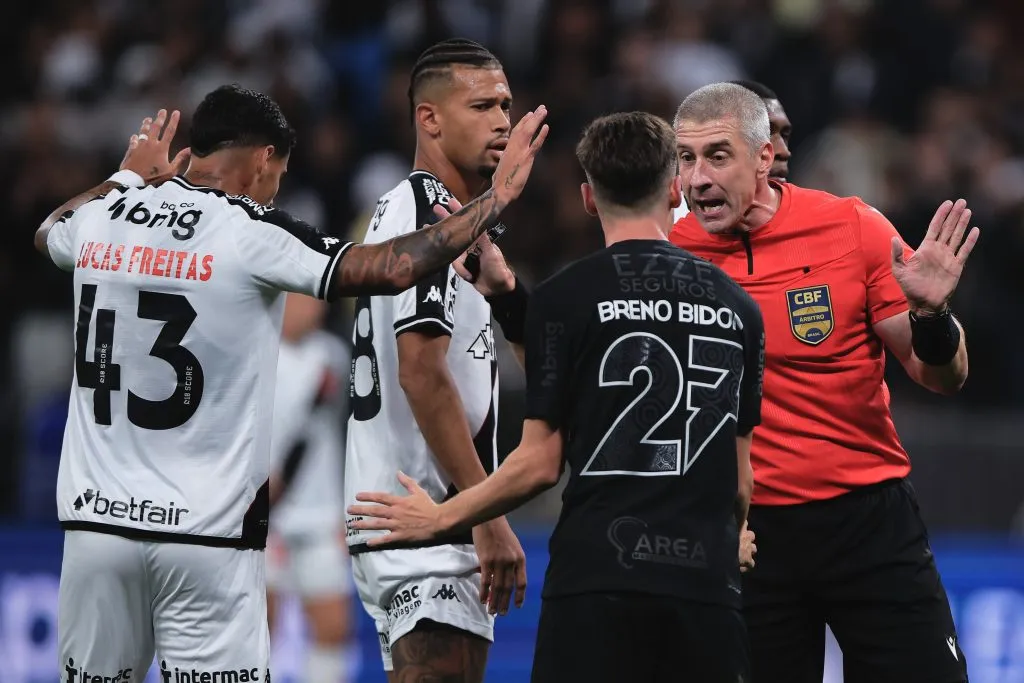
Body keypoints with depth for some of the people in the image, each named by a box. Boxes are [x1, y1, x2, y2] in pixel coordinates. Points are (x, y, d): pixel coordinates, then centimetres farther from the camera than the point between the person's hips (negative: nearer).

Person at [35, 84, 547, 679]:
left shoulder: (101, 215, 7)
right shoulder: (253, 235, -9)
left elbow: (49, 233, 32)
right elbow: (393, 269, -14)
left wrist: (129, 177, 46)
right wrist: (498, 198, -4)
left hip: (96, 518, 5)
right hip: (205, 533, -5)